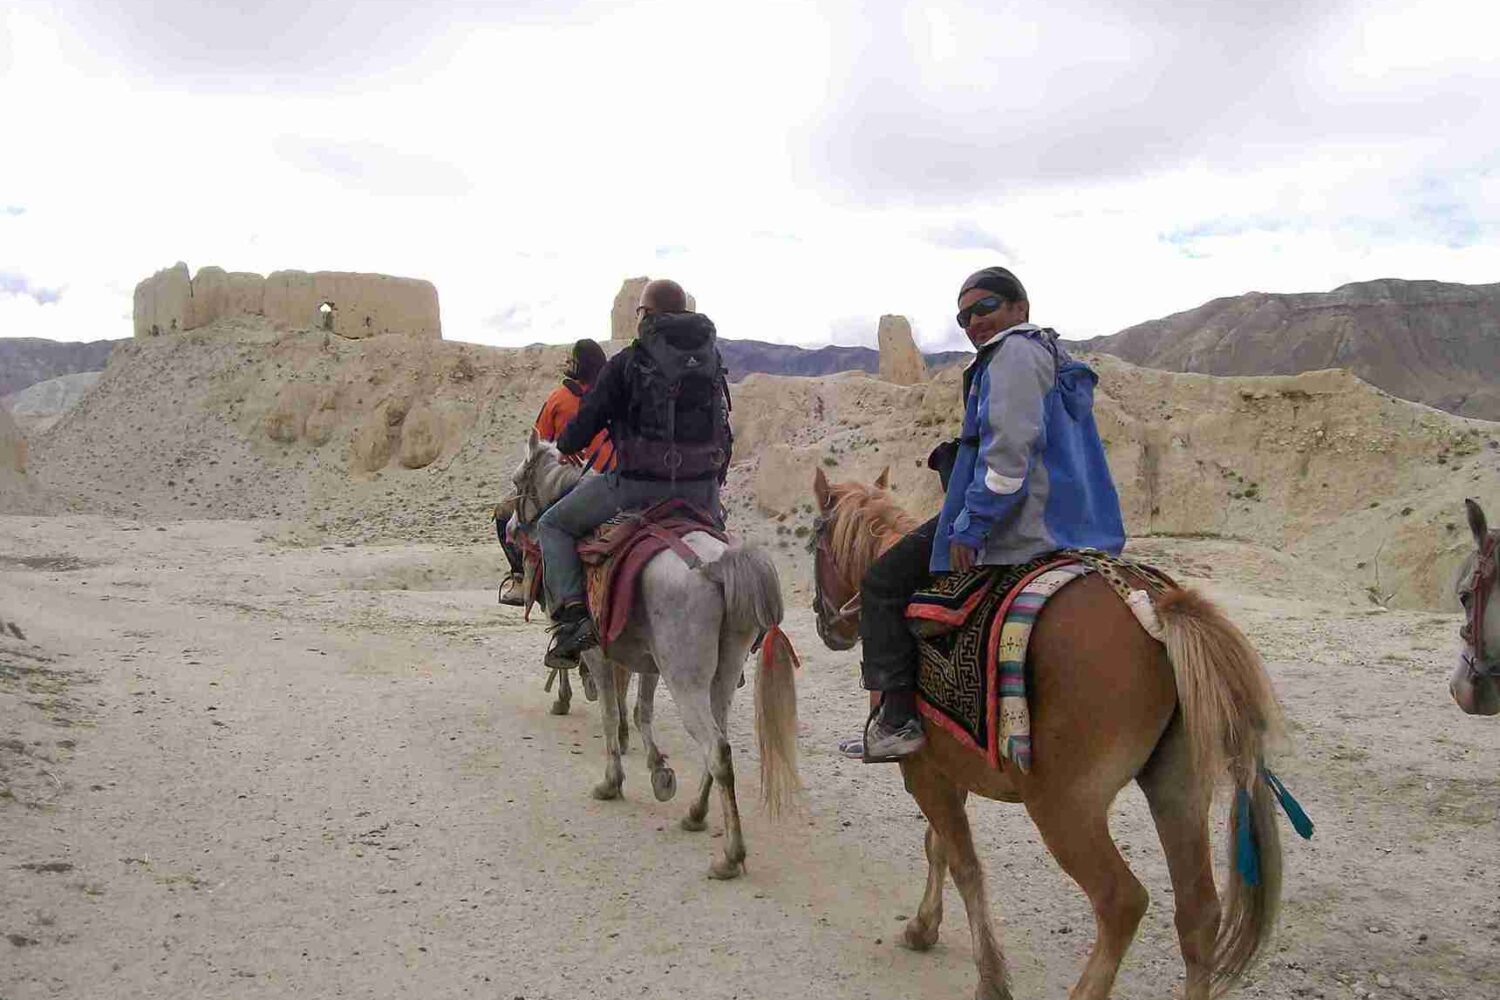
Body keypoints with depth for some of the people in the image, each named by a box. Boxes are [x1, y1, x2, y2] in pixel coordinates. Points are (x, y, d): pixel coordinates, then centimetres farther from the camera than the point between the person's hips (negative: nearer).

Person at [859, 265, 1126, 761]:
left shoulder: (1014, 352, -9)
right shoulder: (1051, 354, 24)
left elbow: (1009, 450, -21)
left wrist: (970, 526, -21)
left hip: (1016, 527, -11)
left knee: (883, 585, -5)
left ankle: (897, 718, -10)